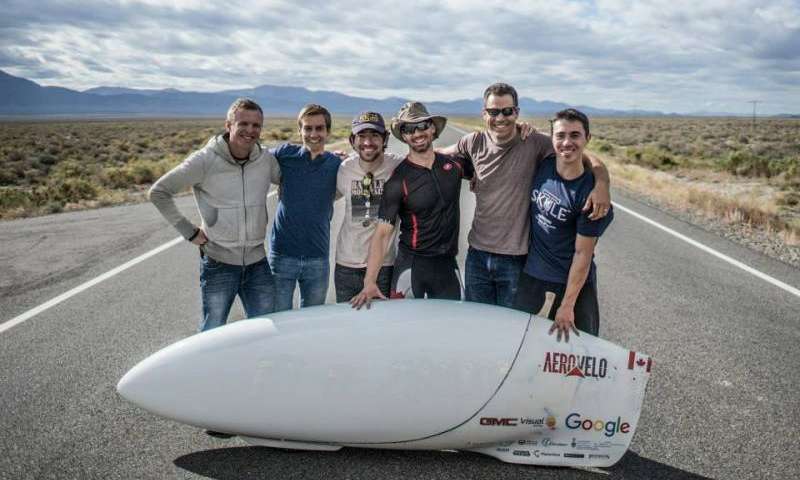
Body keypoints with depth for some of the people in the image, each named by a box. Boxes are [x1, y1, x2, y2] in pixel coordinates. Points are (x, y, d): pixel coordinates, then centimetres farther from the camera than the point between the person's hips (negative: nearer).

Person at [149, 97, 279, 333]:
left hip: (257, 263, 3)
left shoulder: (267, 160, -1)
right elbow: (158, 192, -5)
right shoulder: (205, 160, -12)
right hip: (218, 264, -3)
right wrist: (188, 231, -7)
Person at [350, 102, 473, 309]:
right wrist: (369, 283, -26)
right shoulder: (398, 181, -10)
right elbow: (382, 233, -15)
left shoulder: (453, 164, 3)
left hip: (448, 265, 4)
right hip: (411, 266, -4)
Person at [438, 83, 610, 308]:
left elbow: (588, 159, -11)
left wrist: (601, 184, -29)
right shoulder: (474, 142, -1)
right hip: (477, 255, 3)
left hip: (517, 258, -3)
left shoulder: (535, 143, -10)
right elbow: (440, 154, 16)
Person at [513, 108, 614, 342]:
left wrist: (567, 306, -14)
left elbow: (582, 254, -16)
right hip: (532, 273, 4)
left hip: (574, 280, -4)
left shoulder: (590, 193, -19)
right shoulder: (542, 166, -7)